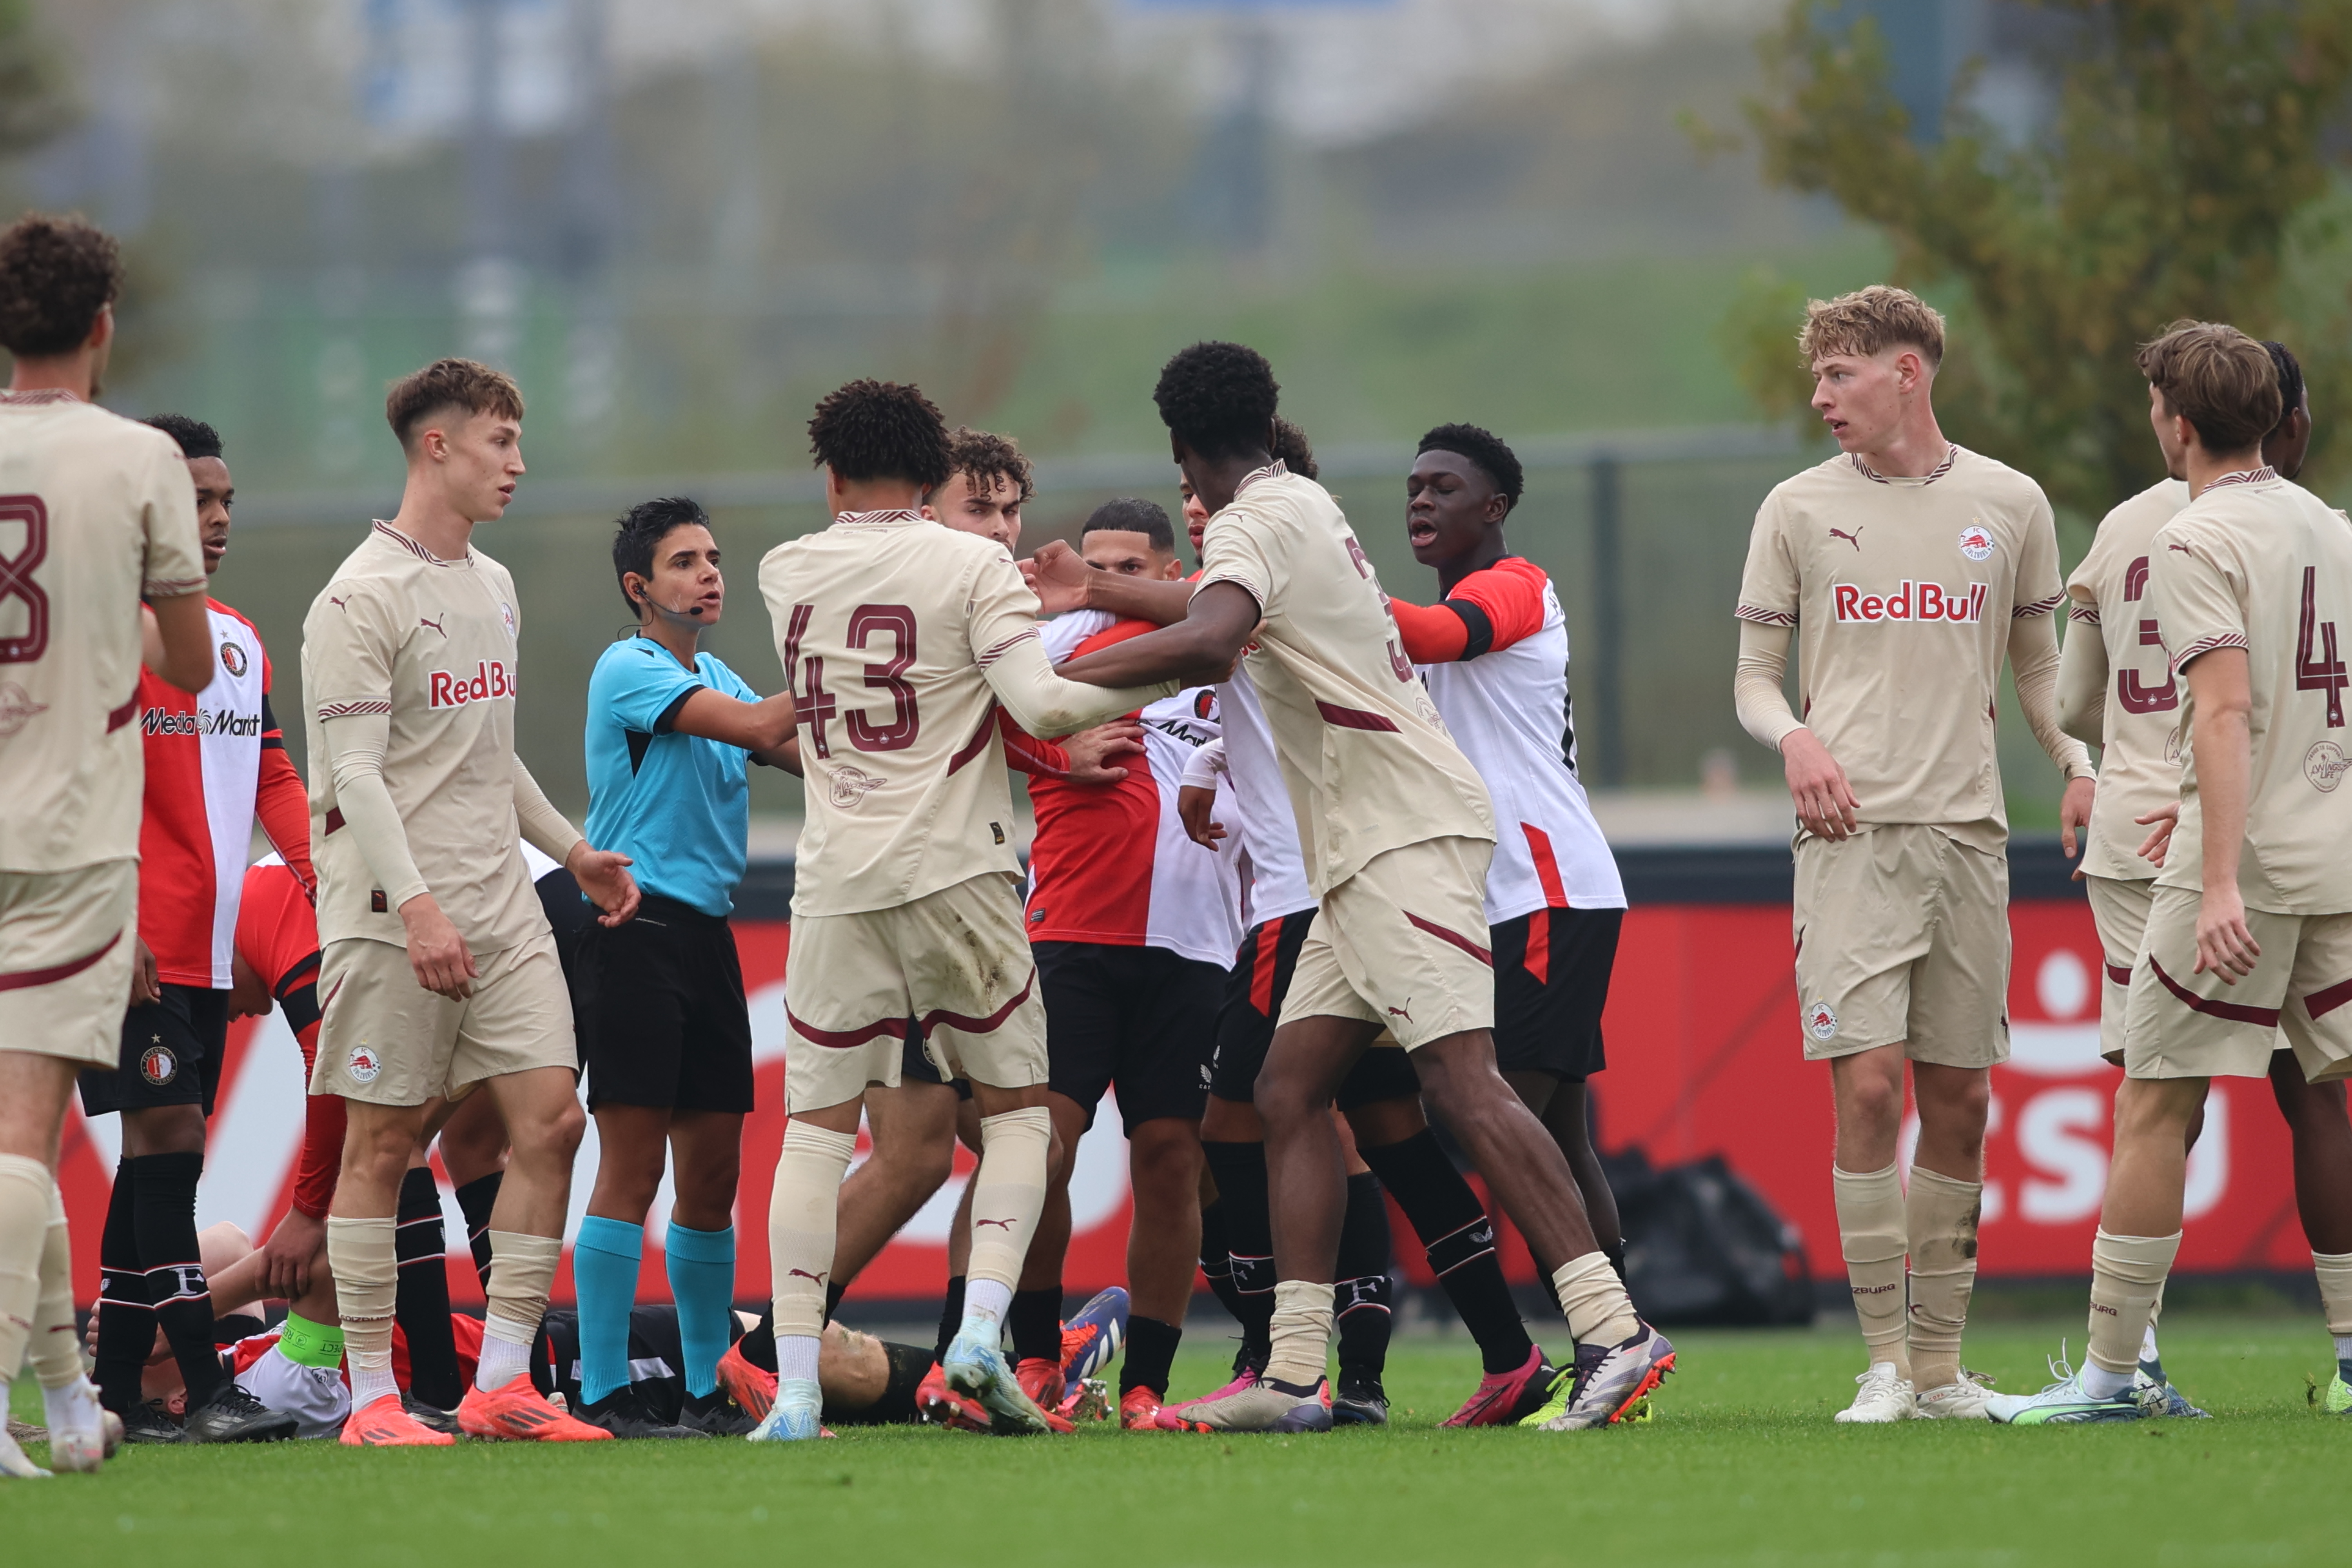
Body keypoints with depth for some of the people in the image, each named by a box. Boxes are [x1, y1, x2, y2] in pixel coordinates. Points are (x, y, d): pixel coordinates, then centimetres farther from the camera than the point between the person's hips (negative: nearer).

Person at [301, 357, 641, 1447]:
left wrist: (569, 848, 27)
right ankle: (373, 1399, 3)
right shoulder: (361, 600, -10)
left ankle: (501, 1385, 1)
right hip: (390, 912, -8)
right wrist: (417, 906, -25)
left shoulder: (493, 588, 17)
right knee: (383, 1143, -2)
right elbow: (355, 774, -16)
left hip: (498, 907, 8)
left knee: (550, 1119, -2)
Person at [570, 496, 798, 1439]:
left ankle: (709, 1393, 14)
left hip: (707, 936, 8)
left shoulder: (716, 678, 19)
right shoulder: (630, 670, -8)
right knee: (631, 1170, -10)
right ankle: (602, 1397, -10)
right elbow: (757, 727, -18)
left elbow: (801, 750, 14)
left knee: (713, 1173, 8)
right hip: (636, 929, -8)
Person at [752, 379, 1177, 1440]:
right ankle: (981, 1330, -8)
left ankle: (794, 1390, -3)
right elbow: (1040, 706, -13)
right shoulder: (976, 568, -3)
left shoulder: (786, 574, 8)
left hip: (837, 886, 2)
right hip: (956, 875, -2)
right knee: (1016, 1106, 11)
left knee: (816, 1125, 5)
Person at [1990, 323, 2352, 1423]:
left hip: (2251, 853, -7)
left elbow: (2227, 710, -19)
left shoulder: (2196, 541, -10)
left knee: (2153, 1105, -1)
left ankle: (2112, 1371, 0)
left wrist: (2222, 882, -24)